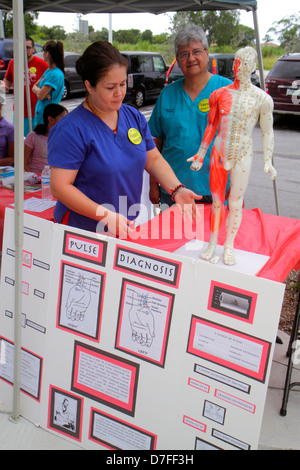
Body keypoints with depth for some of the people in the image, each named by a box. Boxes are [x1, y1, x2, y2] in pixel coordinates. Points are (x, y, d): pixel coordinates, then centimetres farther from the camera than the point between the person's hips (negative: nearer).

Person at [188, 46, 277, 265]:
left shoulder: (262, 98, -5)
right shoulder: (219, 94, 2)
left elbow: (267, 132, 2)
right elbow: (211, 126, 11)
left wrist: (268, 161, -3)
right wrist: (201, 154, 12)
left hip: (243, 155, -2)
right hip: (219, 152, 2)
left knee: (236, 203, 5)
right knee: (216, 200, 10)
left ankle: (229, 246, 23)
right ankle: (212, 244, 26)